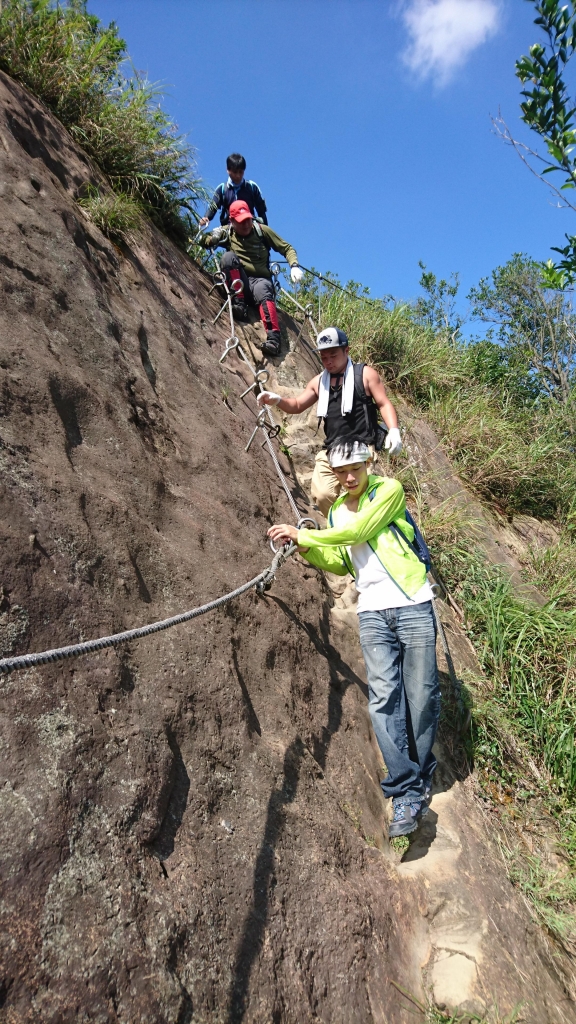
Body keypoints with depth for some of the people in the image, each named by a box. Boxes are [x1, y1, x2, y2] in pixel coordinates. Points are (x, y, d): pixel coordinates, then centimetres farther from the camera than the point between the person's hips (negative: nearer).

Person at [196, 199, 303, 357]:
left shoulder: (262, 230, 7)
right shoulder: (227, 232, 10)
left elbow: (287, 248, 8)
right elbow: (202, 240, 13)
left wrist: (294, 266, -11)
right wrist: (213, 237, -10)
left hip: (260, 280, -1)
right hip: (240, 281, 2)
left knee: (262, 292, -37)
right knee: (229, 256, -24)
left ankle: (273, 338, -53)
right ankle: (238, 302, -28)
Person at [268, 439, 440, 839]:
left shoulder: (389, 490, -3)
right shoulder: (336, 512, 15)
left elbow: (356, 531, -15)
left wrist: (303, 534, -10)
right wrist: (308, 551, 2)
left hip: (413, 605, -4)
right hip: (373, 613, 4)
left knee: (422, 696, 1)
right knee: (383, 698, -6)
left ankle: (421, 776, 21)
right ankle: (407, 793, -1)